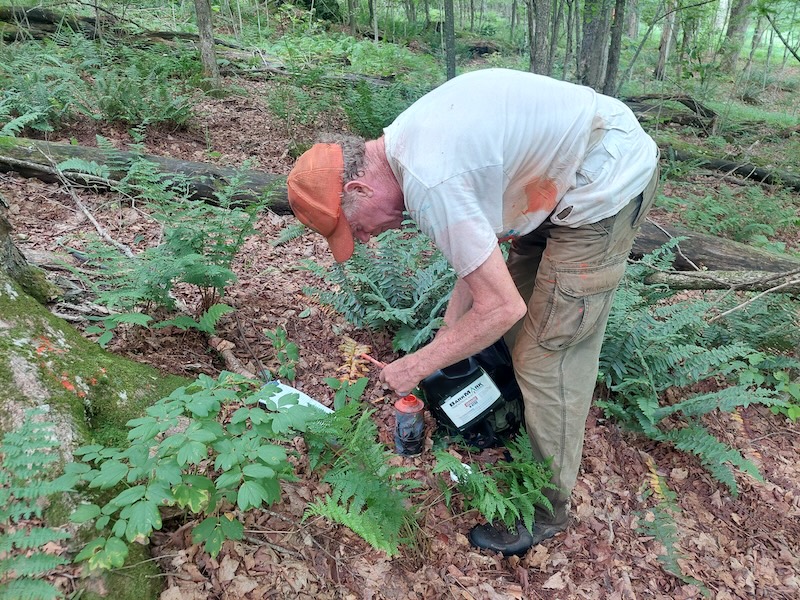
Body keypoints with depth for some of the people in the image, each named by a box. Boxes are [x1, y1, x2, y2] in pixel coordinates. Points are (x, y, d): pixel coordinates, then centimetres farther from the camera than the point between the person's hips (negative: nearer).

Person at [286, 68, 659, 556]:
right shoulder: (409, 139, 2)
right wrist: (452, 327, 8)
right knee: (522, 324, 17)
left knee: (549, 356, -4)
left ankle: (547, 510, 15)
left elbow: (501, 308, -25)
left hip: (608, 183, -10)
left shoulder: (428, 183, -28)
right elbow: (483, 243, 9)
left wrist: (417, 367, -13)